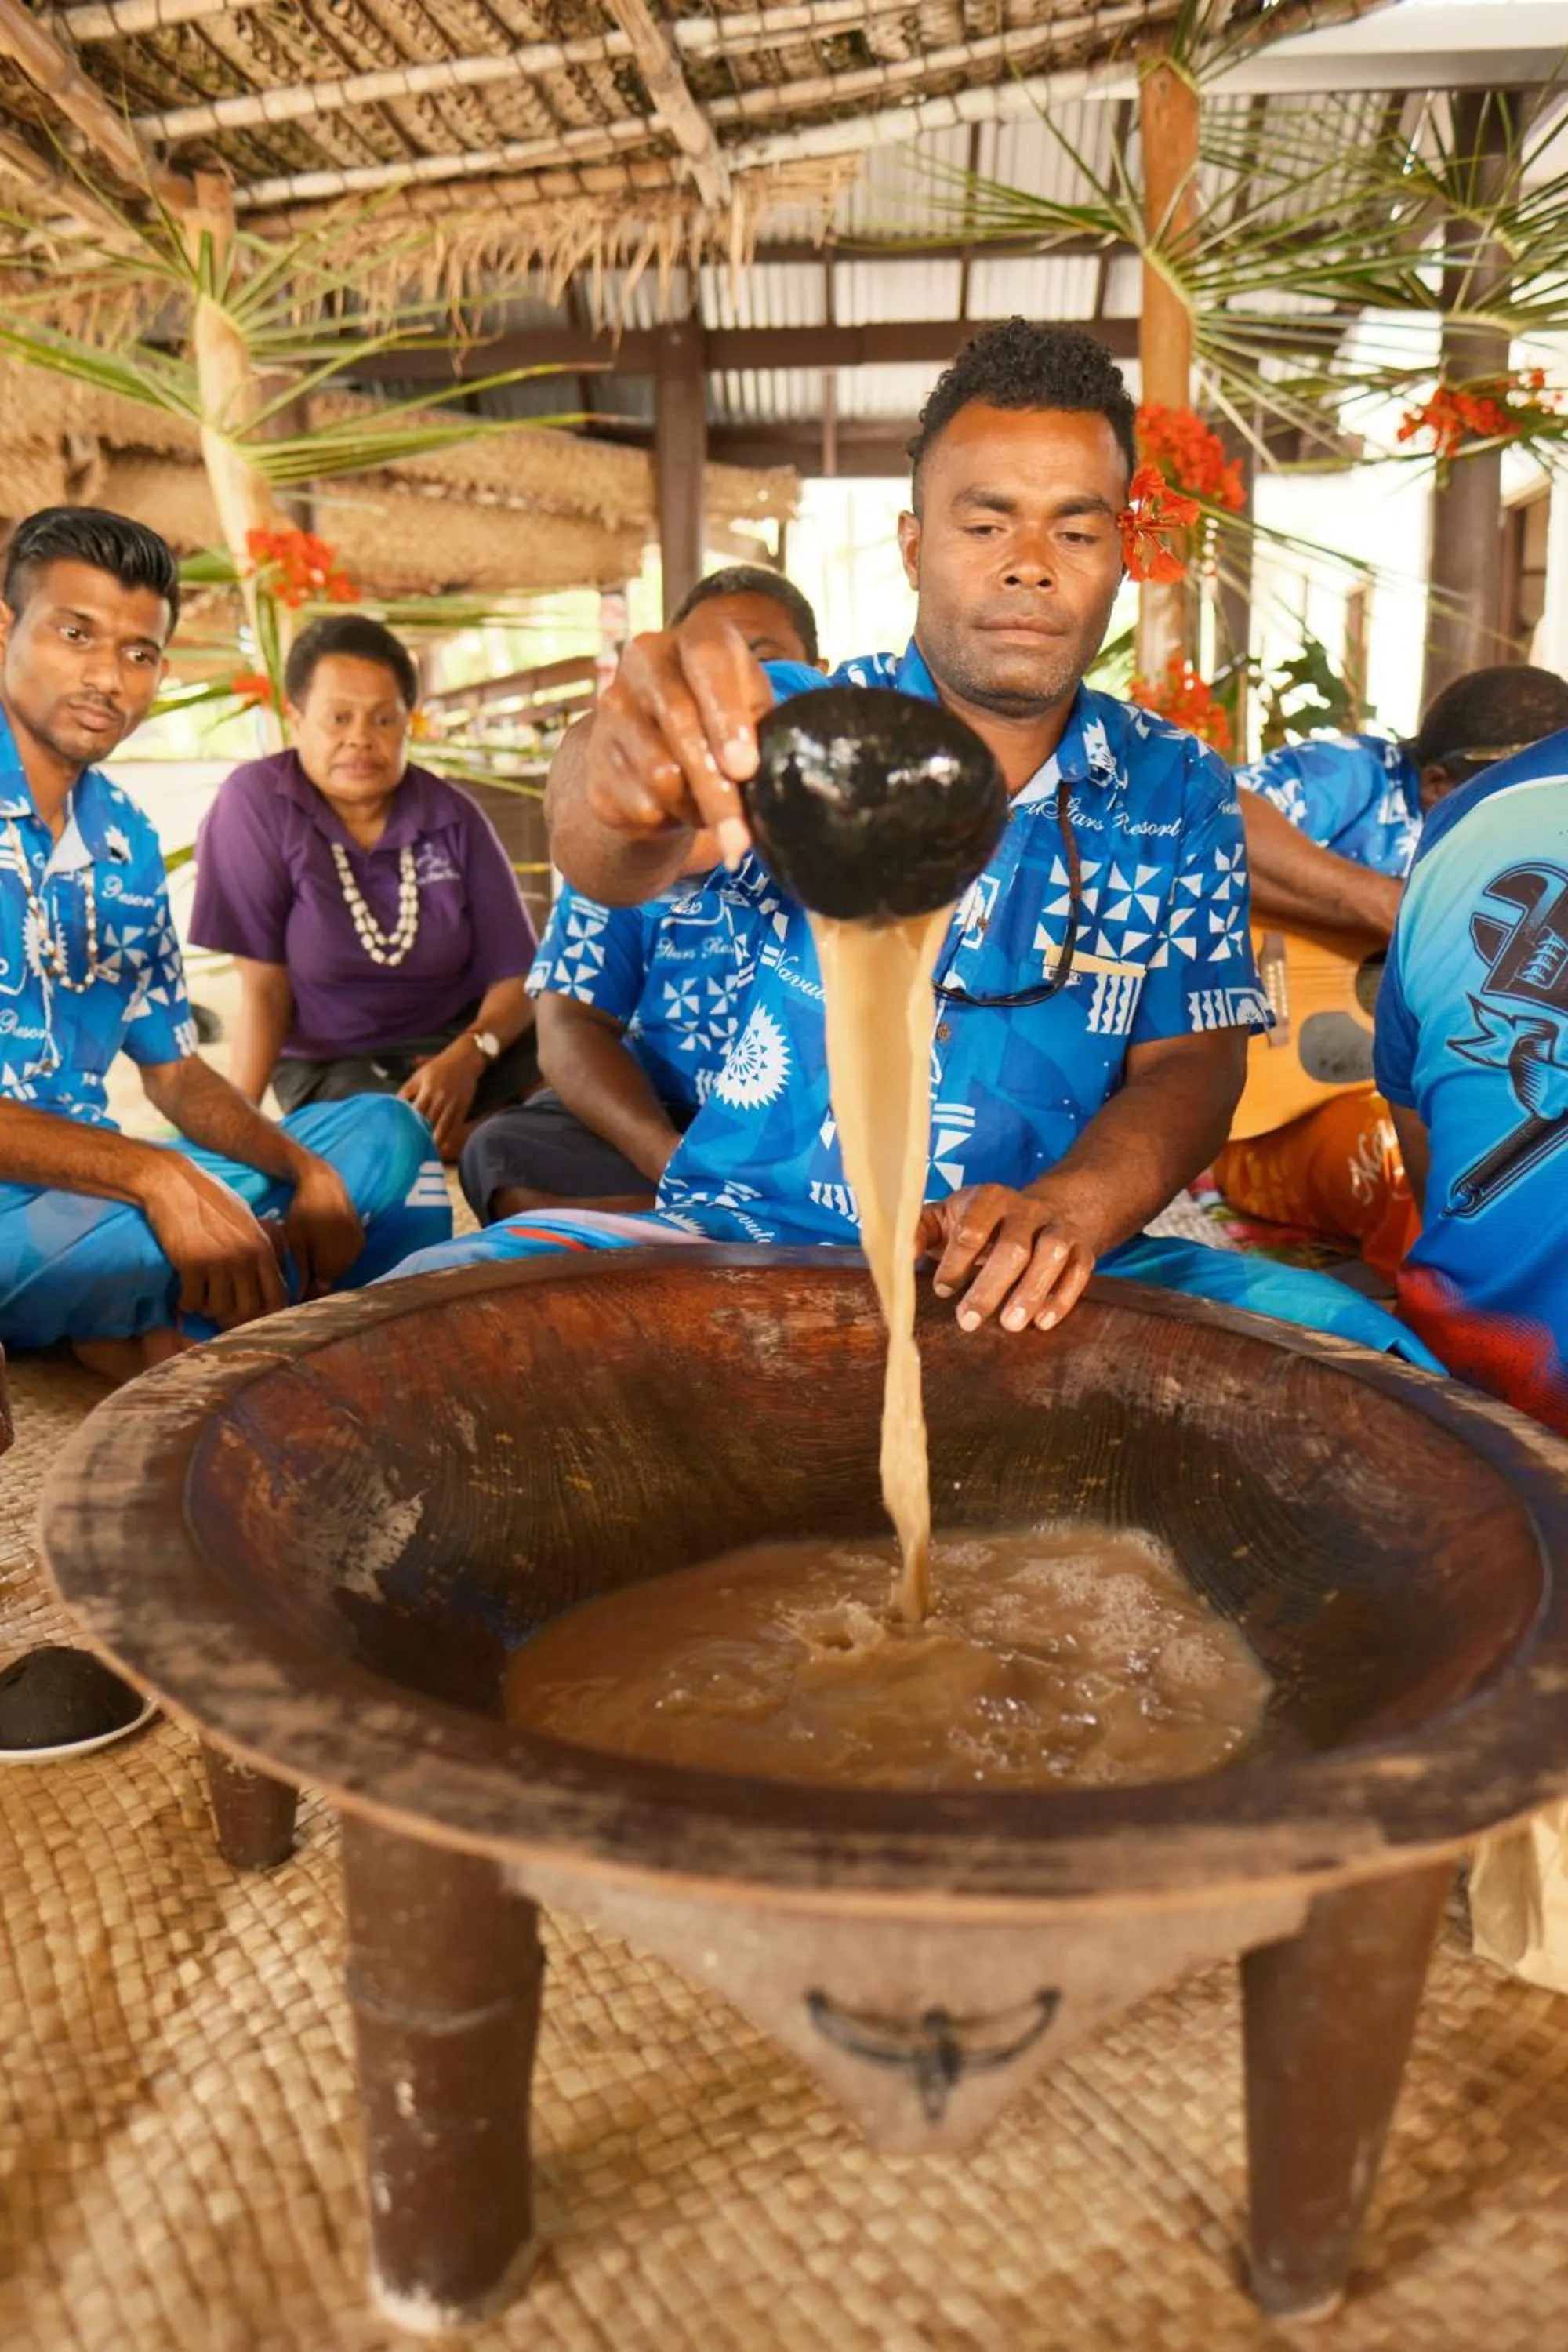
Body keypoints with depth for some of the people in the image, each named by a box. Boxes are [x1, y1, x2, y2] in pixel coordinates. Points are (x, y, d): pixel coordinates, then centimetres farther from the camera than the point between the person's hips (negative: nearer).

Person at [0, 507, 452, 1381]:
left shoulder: (126, 839, 10)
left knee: (387, 1131, 9)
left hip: (95, 1192, 8)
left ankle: (145, 1334, -6)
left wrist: (303, 1168, -5)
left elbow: (174, 1072, 13)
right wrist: (153, 1175, -29)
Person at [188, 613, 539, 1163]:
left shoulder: (452, 815, -4)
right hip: (332, 1066, -2)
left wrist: (469, 1056, -26)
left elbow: (516, 976, -5)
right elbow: (265, 990, -10)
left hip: (465, 1040, 2)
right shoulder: (255, 801, -11)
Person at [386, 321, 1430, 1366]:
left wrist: (1071, 1205, -20)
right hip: (748, 1234, -1)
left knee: (1355, 1345, -23)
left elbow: (1191, 1064, 2)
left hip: (1025, 1283, 2)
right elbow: (620, 862, -20)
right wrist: (626, 779, -47)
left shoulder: (1178, 795, 7)